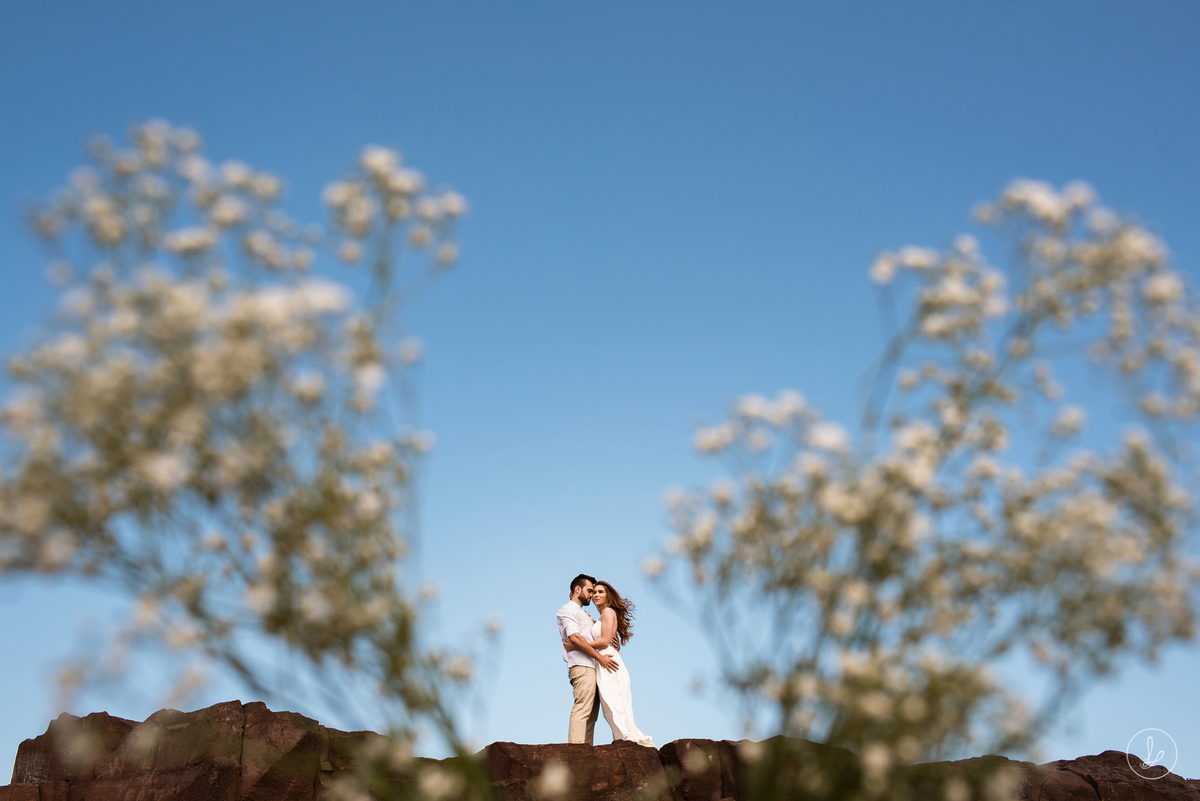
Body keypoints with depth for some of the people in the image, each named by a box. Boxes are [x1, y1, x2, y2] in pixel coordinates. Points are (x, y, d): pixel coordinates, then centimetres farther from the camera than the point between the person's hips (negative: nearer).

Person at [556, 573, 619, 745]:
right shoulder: (569, 609, 0)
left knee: (591, 713, 4)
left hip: (591, 667, 10)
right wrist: (600, 657, -14)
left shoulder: (584, 614, 30)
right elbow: (574, 637, -14)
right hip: (581, 666, -10)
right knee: (582, 710, -17)